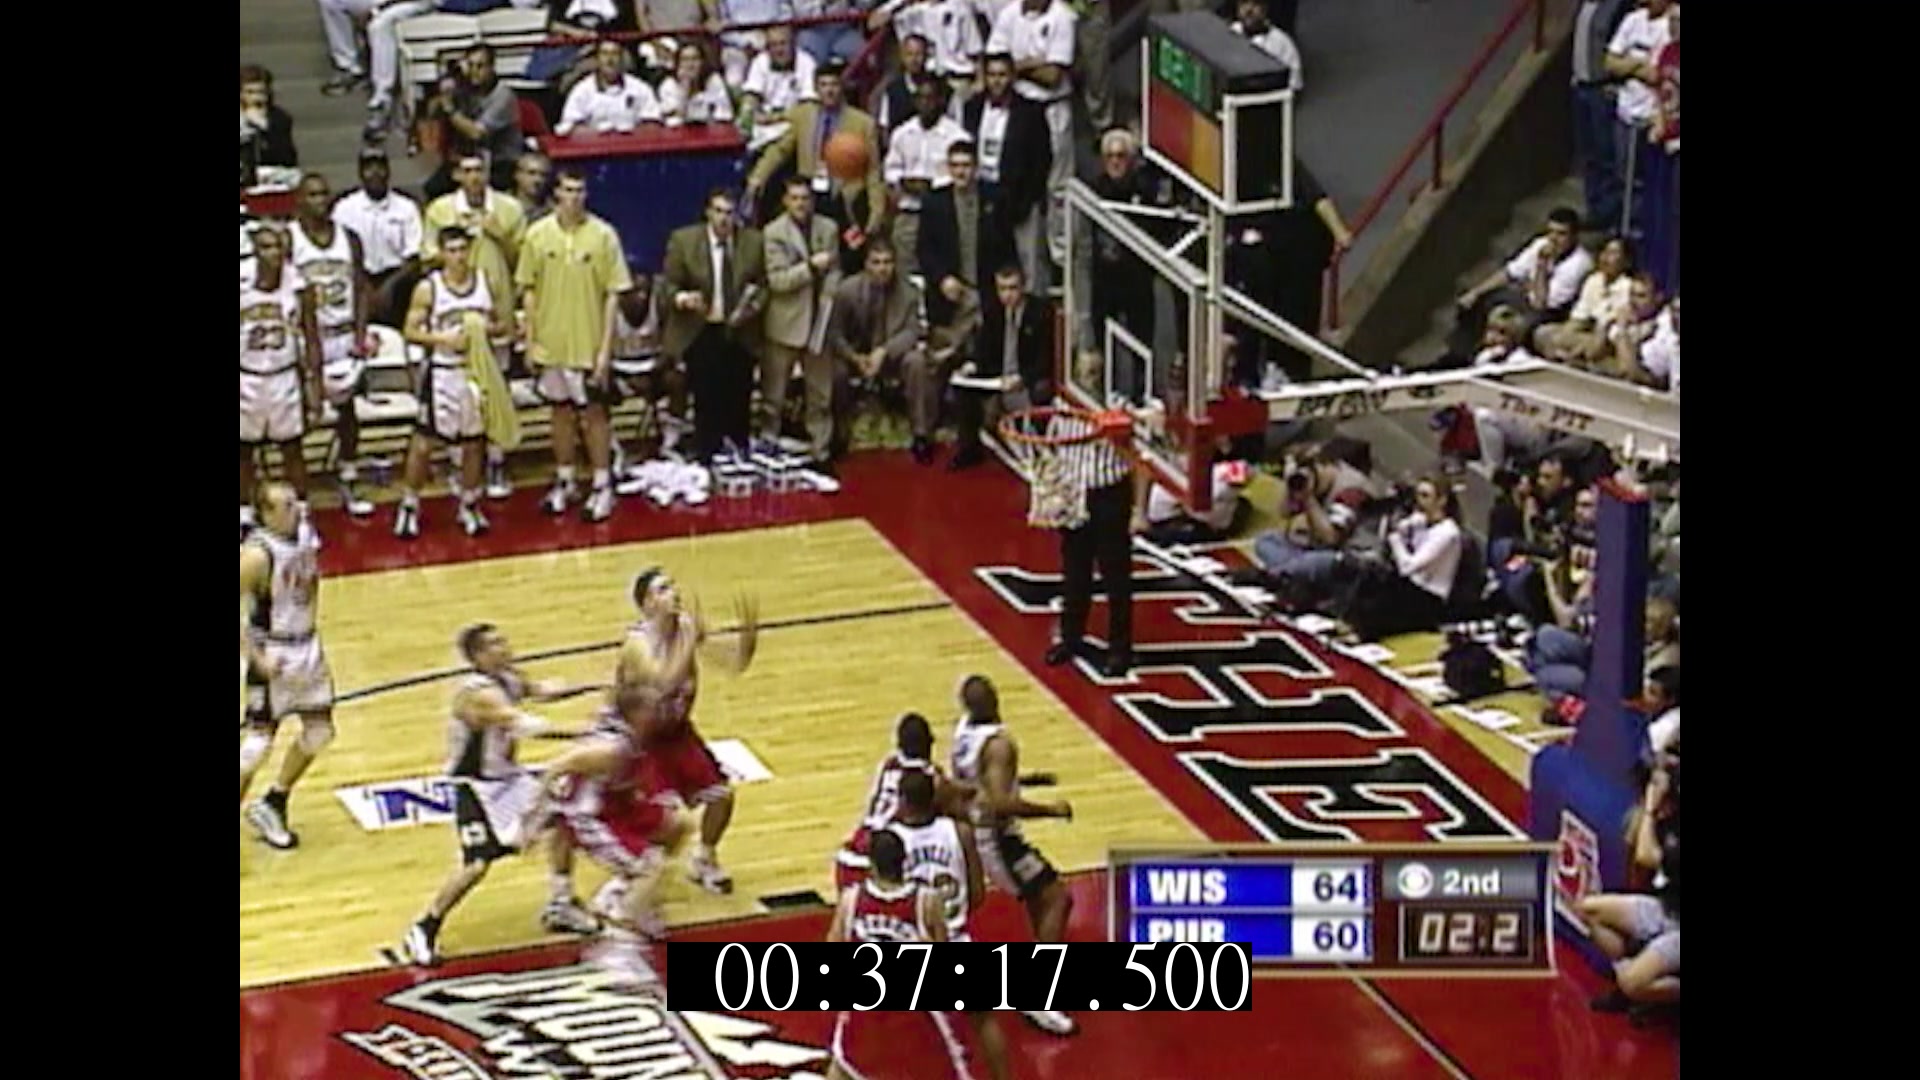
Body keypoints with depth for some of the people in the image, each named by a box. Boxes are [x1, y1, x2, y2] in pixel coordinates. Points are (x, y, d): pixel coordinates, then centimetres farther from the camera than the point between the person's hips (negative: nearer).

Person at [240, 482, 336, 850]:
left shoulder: (307, 536, -1)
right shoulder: (257, 554, -23)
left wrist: (312, 630, 14)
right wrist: (256, 656, -24)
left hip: (307, 649, 8)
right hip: (273, 656, -8)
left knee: (319, 732, 14)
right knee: (258, 742, -5)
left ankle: (271, 806, 29)